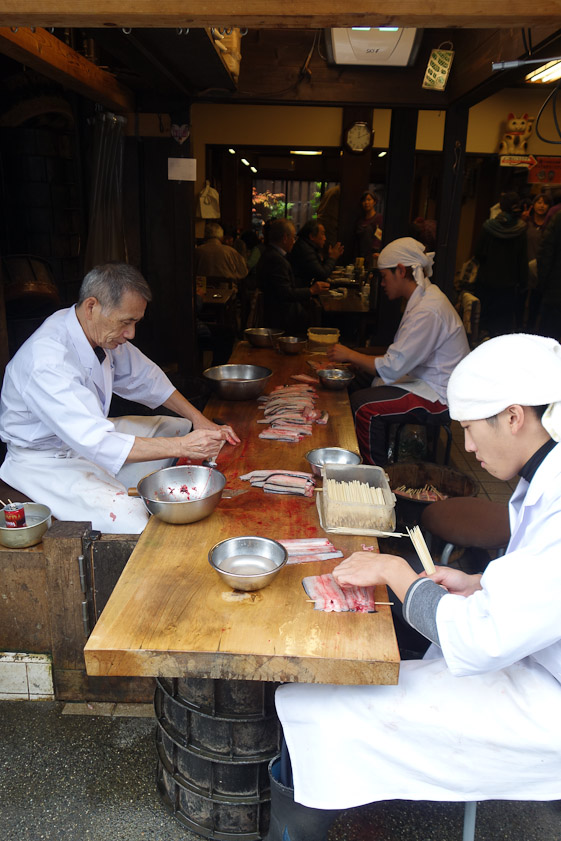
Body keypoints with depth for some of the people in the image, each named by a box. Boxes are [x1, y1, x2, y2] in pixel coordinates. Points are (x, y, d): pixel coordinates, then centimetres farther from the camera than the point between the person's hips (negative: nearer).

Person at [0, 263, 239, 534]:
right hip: (46, 459, -9)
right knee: (130, 521, -29)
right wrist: (182, 446, -41)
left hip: (93, 431, 9)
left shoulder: (104, 331, -8)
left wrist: (200, 421, -3)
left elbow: (144, 378, 6)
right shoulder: (47, 361, -34)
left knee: (181, 429, 8)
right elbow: (96, 443, -39)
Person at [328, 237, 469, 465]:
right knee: (359, 390, 4)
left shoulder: (428, 311, -24)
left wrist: (350, 355, -13)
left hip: (439, 395, -10)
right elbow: (402, 358, 13)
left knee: (364, 407, -19)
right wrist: (357, 360, 6)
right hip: (428, 382, 10)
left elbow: (393, 367, -25)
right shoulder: (424, 299, 9)